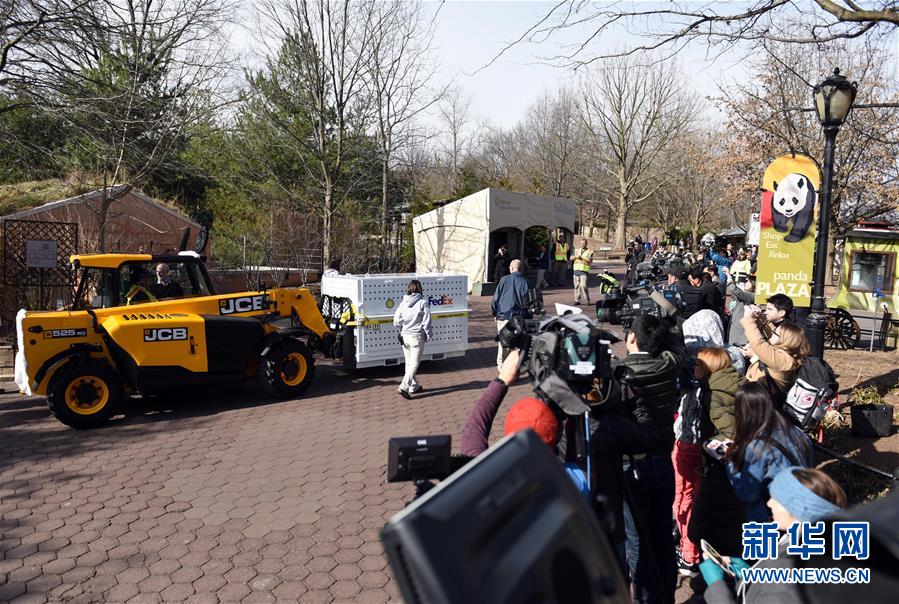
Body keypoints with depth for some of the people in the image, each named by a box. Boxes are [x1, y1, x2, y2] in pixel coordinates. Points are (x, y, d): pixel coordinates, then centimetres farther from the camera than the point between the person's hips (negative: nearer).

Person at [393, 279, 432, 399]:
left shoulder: (403, 303, 0)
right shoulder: (422, 303, -12)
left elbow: (397, 321, -1)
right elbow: (426, 322, -11)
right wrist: (428, 336, 3)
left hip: (405, 336, 5)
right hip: (417, 337, -5)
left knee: (409, 363, 17)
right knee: (414, 364, 0)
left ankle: (414, 386, 27)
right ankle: (403, 387, -12)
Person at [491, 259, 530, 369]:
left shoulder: (504, 280, -2)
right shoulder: (525, 282, -3)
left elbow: (495, 298, 1)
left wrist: (494, 313, 12)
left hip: (503, 316, 1)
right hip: (518, 317, -1)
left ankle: (501, 364, 18)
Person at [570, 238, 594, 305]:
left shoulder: (589, 251, 5)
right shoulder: (577, 250, 18)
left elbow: (589, 260, -10)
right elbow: (571, 258, 9)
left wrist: (582, 258, -15)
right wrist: (576, 256, -10)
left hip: (584, 271, -4)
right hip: (576, 270, 4)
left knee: (583, 285, -14)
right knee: (576, 286, 3)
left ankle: (587, 300, -5)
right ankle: (577, 300, 8)